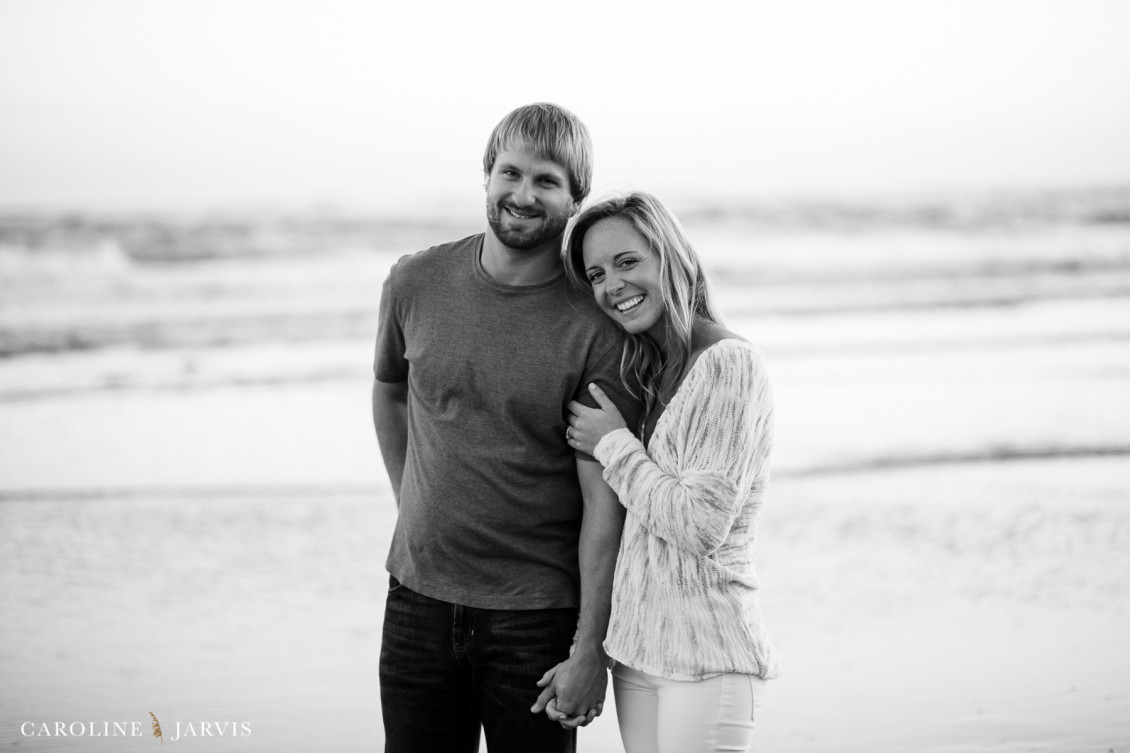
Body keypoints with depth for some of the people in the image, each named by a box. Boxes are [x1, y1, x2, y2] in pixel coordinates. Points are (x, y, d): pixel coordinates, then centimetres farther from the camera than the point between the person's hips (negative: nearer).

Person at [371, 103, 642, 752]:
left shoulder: (596, 328, -11)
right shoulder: (416, 284, 0)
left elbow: (604, 499, -11)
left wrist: (590, 648, -13)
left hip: (538, 615, -3)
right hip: (419, 599, 3)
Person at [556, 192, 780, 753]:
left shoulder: (730, 362, -12)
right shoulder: (646, 370, 12)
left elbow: (699, 527, -18)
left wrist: (613, 444, -8)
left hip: (705, 657, -7)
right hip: (634, 647, 7)